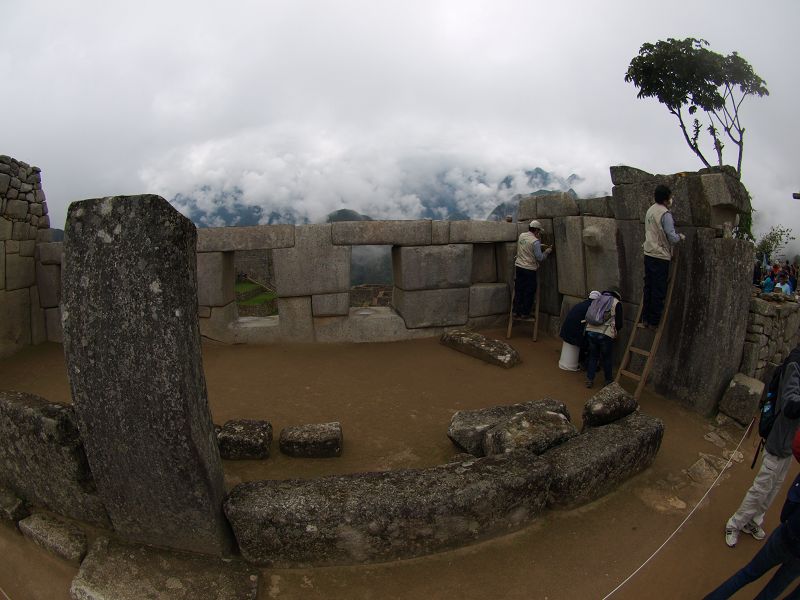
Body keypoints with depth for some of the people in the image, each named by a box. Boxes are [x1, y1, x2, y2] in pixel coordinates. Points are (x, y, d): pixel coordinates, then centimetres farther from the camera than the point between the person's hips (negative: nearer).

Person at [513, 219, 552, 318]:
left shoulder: (521, 236, 4)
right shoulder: (535, 241, -16)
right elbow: (540, 258, -14)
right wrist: (547, 251, 4)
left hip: (518, 266, 6)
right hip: (529, 269, -6)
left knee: (518, 290, 13)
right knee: (529, 292, 6)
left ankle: (516, 312, 17)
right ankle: (525, 313, 12)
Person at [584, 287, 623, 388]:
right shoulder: (617, 303, 2)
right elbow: (619, 323, 0)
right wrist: (615, 331, 20)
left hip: (591, 331, 4)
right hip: (605, 334, -4)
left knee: (593, 356, 18)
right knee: (607, 358, 14)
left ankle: (589, 380, 20)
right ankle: (608, 381, 26)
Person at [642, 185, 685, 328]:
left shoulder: (650, 210, 8)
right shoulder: (665, 214, -16)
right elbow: (672, 238, -18)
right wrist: (680, 236, 3)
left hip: (648, 254, 7)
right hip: (661, 257, -7)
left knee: (648, 287, 13)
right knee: (659, 291, 2)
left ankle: (645, 318, 19)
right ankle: (654, 321, 9)